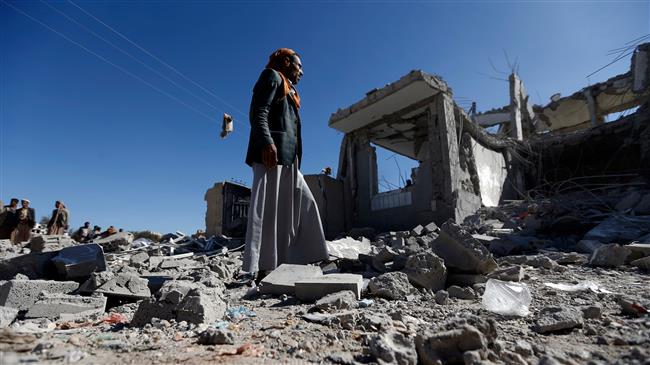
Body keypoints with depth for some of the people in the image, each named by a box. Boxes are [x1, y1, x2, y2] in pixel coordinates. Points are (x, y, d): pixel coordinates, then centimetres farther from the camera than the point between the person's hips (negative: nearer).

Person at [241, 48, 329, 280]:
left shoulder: (288, 90, 32)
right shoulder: (272, 76, 7)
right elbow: (258, 111, -9)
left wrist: (294, 158, 19)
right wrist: (266, 143, -24)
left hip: (288, 158, 10)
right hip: (272, 153, -9)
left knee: (303, 204, 6)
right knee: (265, 208, -13)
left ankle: (291, 261, 10)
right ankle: (252, 268, -11)